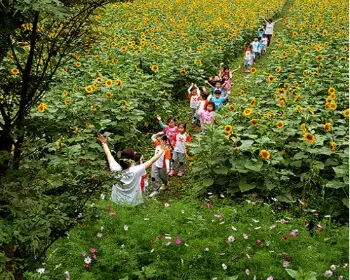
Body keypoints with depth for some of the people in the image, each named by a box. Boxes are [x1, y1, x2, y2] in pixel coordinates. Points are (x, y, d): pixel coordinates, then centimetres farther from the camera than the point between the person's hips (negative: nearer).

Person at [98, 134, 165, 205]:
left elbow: (109, 154, 1)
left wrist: (104, 143, 17)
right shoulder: (136, 171, -24)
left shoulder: (116, 169, -16)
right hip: (133, 205, -3)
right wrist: (161, 151, 2)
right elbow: (152, 161, -13)